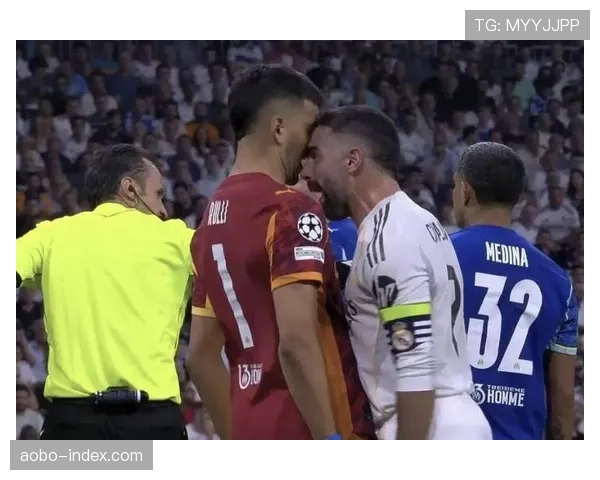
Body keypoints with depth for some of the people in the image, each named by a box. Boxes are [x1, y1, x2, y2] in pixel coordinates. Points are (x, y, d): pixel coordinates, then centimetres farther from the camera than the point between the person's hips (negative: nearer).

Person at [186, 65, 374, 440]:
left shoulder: (212, 219, 14)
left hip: (254, 438, 9)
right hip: (305, 437, -9)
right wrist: (334, 446, -21)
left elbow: (202, 355, 18)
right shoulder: (291, 210, -12)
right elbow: (297, 342, -23)